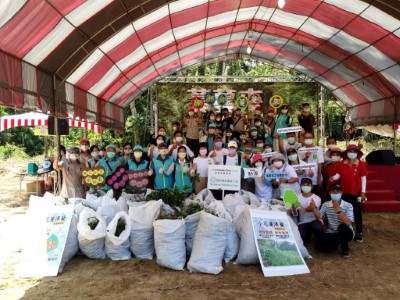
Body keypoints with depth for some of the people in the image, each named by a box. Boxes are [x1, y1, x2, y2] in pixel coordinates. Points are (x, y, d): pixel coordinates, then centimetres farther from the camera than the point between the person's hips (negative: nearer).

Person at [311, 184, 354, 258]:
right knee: (319, 244, -27)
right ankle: (339, 243, 6)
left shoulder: (348, 206, -12)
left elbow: (348, 223, -24)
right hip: (331, 233, 2)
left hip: (345, 232, -2)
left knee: (342, 227, -39)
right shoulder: (326, 205, -1)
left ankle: (345, 248, -8)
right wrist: (314, 208, -25)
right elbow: (319, 217, -8)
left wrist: (338, 209, -29)